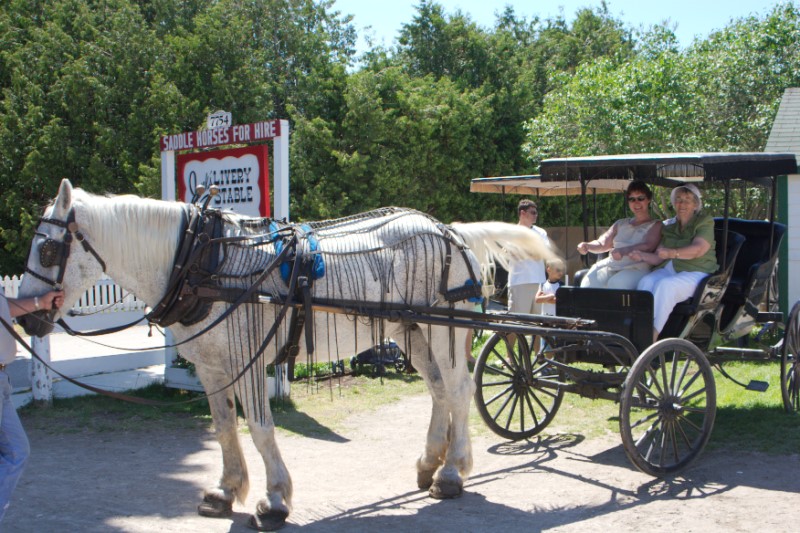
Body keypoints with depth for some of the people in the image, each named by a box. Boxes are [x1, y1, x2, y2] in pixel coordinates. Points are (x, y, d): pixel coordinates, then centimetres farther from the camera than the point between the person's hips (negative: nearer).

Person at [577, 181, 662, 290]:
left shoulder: (655, 225, 12)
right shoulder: (621, 224, 30)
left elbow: (648, 246, -7)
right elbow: (602, 243, 23)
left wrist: (624, 251, -26)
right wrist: (586, 246, -2)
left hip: (636, 268, -4)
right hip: (609, 265, 4)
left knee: (616, 284, -39)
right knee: (589, 283, -29)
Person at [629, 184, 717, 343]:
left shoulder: (705, 221, 4)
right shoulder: (668, 226, 20)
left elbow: (699, 249, -14)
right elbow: (659, 257, 13)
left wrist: (672, 252, -28)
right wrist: (642, 256, -8)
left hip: (695, 272, -5)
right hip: (669, 269, 5)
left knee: (665, 285, -35)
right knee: (646, 282, -28)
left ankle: (651, 338, -38)